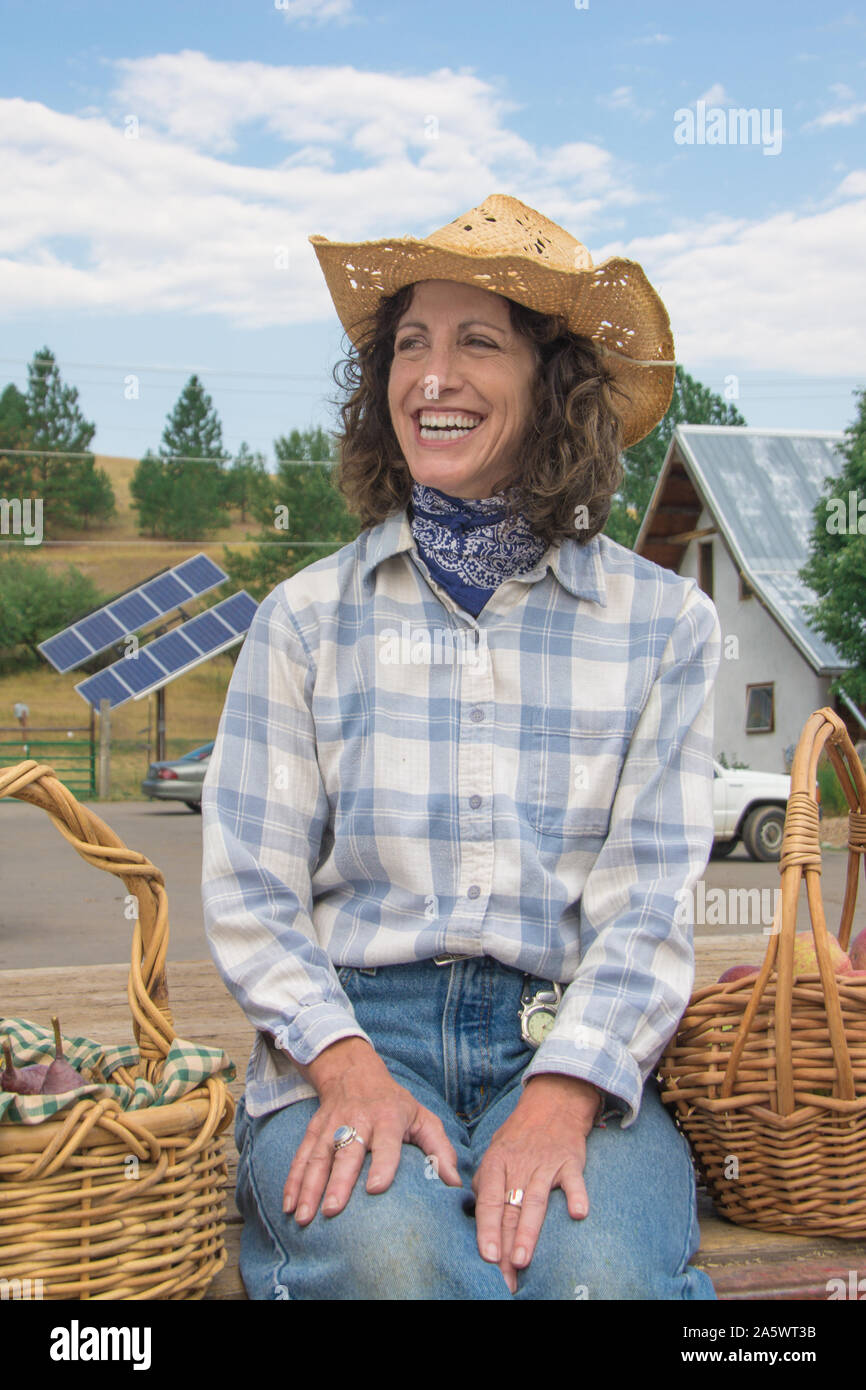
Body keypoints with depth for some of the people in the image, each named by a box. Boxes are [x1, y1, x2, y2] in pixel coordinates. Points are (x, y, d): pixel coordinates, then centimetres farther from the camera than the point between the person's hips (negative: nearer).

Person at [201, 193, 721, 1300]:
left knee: (600, 1271, -30)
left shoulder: (663, 622, 7)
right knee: (393, 1259, -33)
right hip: (351, 1034, 0)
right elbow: (251, 889, 4)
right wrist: (351, 1071, -14)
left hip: (571, 1049, 1)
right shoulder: (308, 616, 8)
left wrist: (559, 1099, -16)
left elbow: (650, 896, 0)